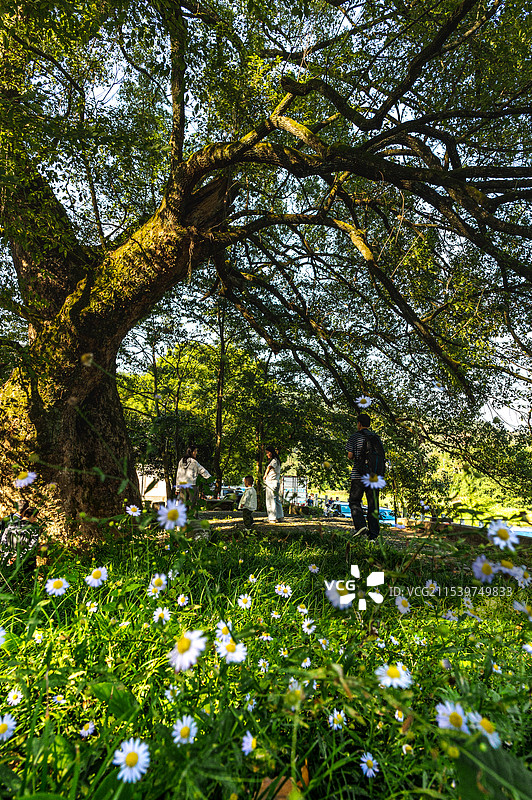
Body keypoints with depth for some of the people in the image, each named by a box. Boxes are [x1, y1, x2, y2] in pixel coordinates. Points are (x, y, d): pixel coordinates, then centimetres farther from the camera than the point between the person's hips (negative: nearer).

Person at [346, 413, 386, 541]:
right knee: (373, 505, 7)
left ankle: (361, 525, -7)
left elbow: (350, 455, -6)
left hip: (359, 476, -4)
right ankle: (373, 535, 7)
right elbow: (381, 456, 8)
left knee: (354, 501, 11)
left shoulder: (355, 437, -3)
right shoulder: (376, 438, 10)